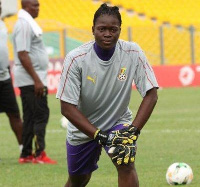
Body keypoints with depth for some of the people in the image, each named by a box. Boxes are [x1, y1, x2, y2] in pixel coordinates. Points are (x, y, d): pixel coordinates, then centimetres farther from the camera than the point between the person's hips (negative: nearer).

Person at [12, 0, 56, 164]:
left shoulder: (29, 24, 17)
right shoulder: (24, 25, -14)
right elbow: (22, 55, -20)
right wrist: (36, 79, -22)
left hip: (34, 80, 10)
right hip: (31, 80, -10)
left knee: (30, 117, 11)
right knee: (41, 114, -11)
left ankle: (26, 154, 14)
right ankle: (40, 155, -11)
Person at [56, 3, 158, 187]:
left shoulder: (133, 53, -19)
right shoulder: (76, 59, -23)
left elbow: (151, 94, -16)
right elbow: (67, 107, -22)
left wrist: (133, 131, -28)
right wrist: (100, 135, -30)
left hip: (119, 122, 0)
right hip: (83, 128, 0)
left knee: (126, 165, -26)